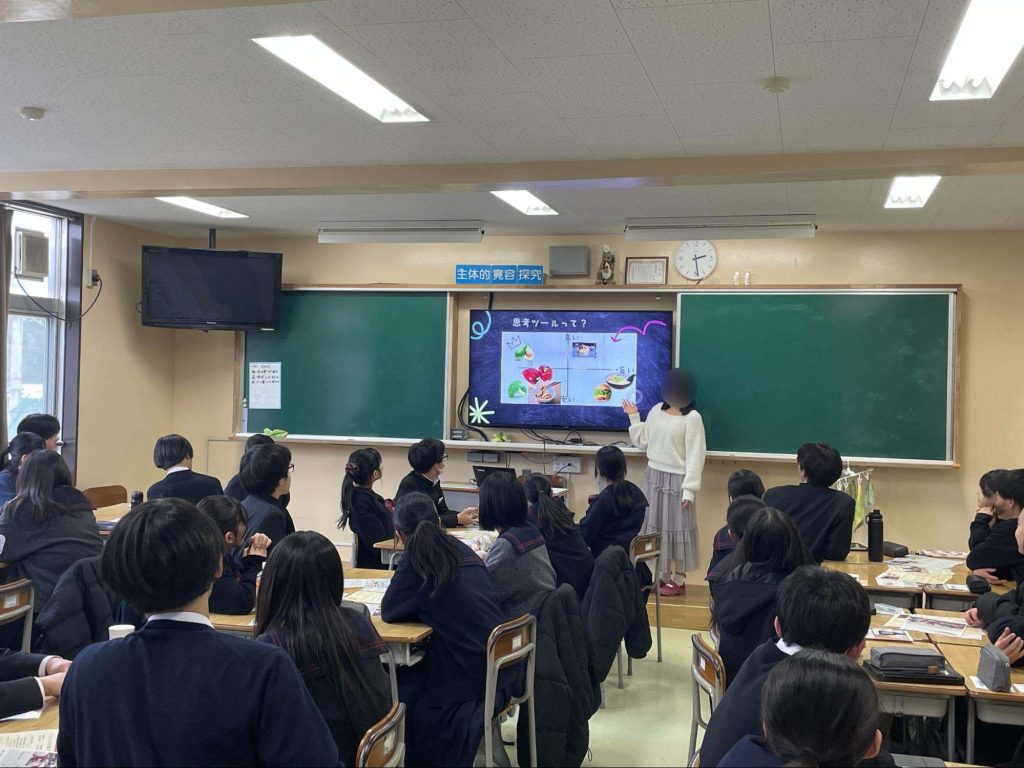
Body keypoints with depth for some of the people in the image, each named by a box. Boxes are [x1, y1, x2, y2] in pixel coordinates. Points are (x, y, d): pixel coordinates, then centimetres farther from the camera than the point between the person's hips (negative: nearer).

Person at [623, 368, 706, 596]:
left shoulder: (692, 418, -11)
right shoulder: (656, 411, 7)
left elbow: (695, 456, -13)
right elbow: (642, 442, 12)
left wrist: (689, 488, -17)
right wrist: (634, 417, 5)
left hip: (677, 479, -6)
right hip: (655, 475, 6)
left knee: (677, 528, 0)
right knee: (658, 526, 9)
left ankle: (679, 580, 9)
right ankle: (665, 575, 20)